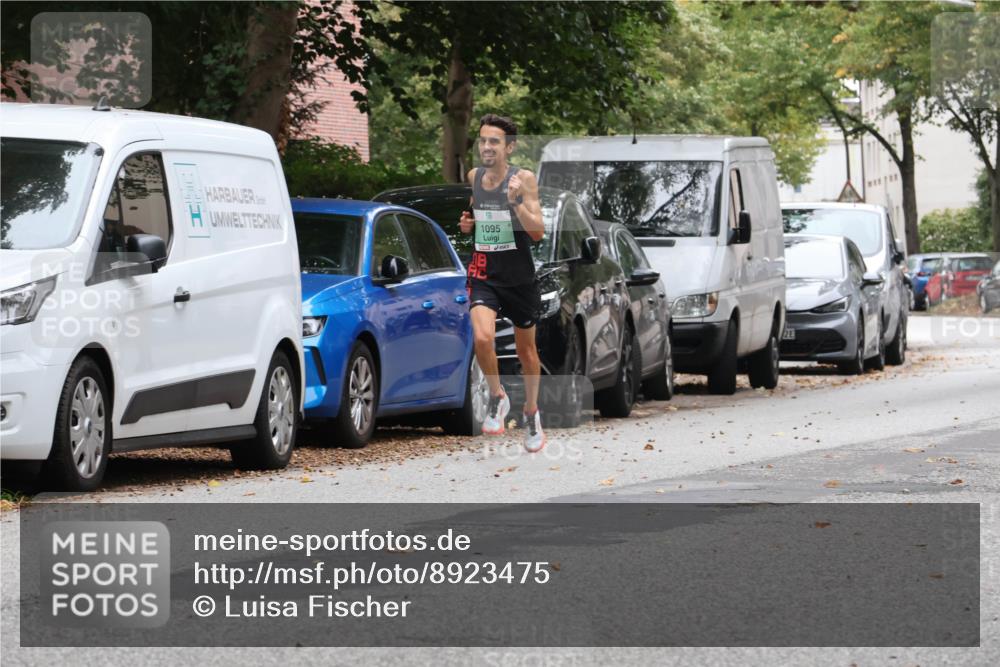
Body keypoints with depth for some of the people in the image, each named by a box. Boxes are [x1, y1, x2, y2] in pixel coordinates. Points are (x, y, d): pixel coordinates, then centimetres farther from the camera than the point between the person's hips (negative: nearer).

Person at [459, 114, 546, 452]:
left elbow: (538, 232, -17)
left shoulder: (524, 179, -12)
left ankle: (531, 412, 35)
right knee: (482, 337, -24)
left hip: (519, 276, -2)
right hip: (484, 274, 2)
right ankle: (497, 397, 0)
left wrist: (516, 202, -32)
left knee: (526, 348, 14)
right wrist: (468, 222, 0)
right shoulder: (474, 176, 1)